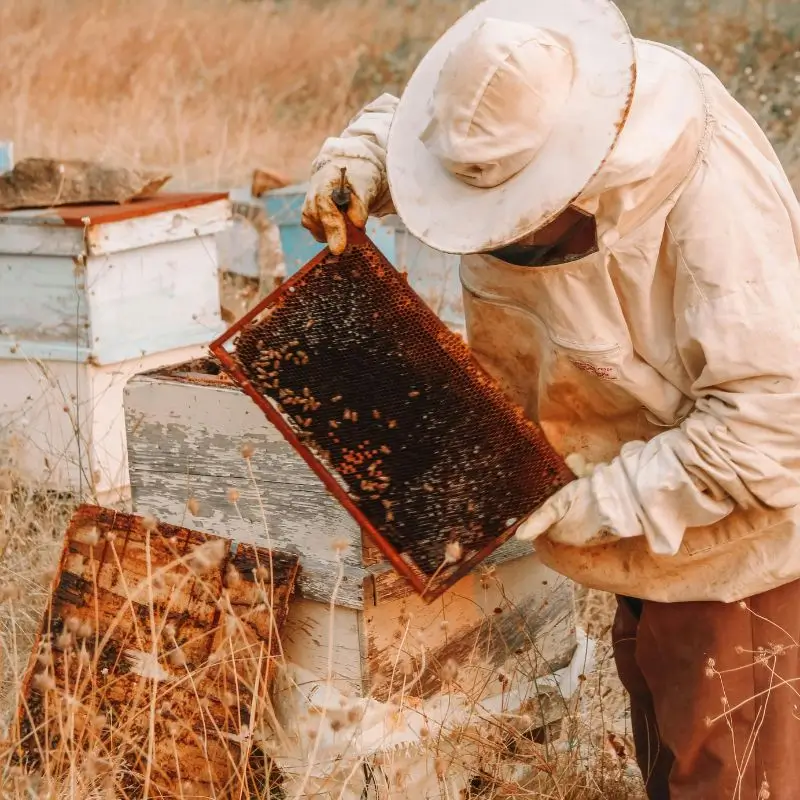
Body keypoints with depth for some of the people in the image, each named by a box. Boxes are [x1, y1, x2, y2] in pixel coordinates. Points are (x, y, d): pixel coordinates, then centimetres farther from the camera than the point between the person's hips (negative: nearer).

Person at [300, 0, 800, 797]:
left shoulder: (711, 202, -33)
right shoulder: (516, 122, -11)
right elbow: (397, 121, 10)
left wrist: (594, 506, -29)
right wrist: (350, 168, -12)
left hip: (730, 541, -7)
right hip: (641, 521, 8)